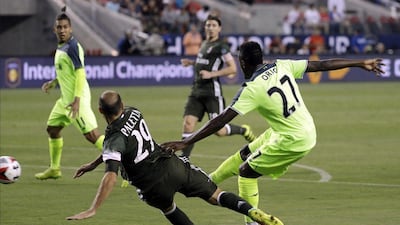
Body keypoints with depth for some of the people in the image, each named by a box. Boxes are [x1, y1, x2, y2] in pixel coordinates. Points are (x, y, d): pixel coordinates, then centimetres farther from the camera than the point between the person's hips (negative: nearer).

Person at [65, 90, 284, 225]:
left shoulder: (114, 139, -16)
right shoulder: (133, 113, 4)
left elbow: (110, 176, -28)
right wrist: (94, 163, 28)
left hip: (154, 185, -4)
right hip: (174, 165, 4)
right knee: (215, 196, 9)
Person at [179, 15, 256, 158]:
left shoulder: (221, 46, -8)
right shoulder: (205, 44, 18)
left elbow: (232, 68, -13)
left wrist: (211, 74, -20)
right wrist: (191, 63, 19)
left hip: (212, 92, -7)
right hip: (197, 91, 7)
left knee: (219, 131, -6)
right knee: (188, 124, -7)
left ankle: (244, 130, 23)